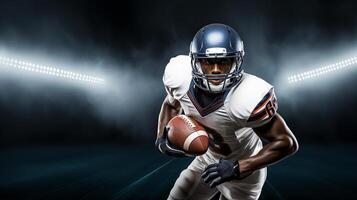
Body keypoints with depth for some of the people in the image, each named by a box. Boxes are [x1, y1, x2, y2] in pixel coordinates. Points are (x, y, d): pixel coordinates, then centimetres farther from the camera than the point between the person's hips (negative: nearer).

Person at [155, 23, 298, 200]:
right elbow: (171, 105, 1)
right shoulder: (182, 78, -22)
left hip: (242, 173, -4)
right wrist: (162, 138, -15)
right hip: (208, 159, 5)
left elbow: (287, 142, -25)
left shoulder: (248, 98, -37)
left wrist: (237, 168, -32)